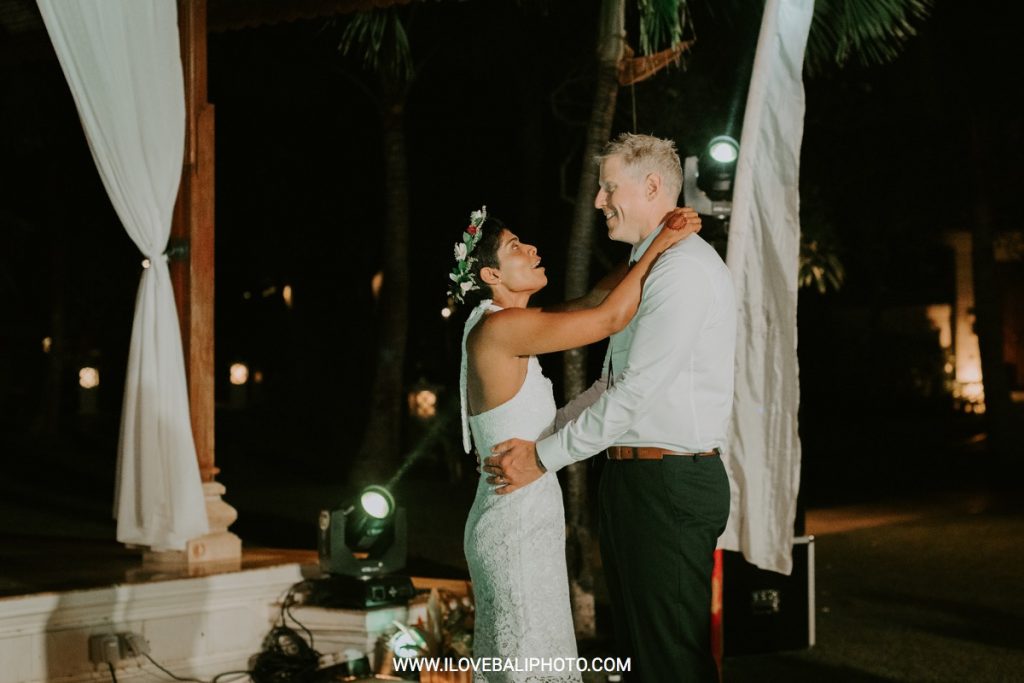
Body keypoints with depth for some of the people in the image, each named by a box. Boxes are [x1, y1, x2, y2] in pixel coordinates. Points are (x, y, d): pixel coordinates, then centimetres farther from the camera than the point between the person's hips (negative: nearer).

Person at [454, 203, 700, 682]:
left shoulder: (496, 324, 10)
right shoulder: (502, 328, -18)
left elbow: (587, 304, 12)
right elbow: (610, 318, -21)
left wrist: (655, 239, 3)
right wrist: (661, 243, -11)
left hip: (518, 520, 10)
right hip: (518, 525, -10)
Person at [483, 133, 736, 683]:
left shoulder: (685, 270, -15)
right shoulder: (646, 267, 19)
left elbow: (636, 390, -20)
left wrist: (545, 457, -14)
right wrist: (538, 434, 13)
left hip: (670, 486, -10)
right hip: (632, 478, 10)